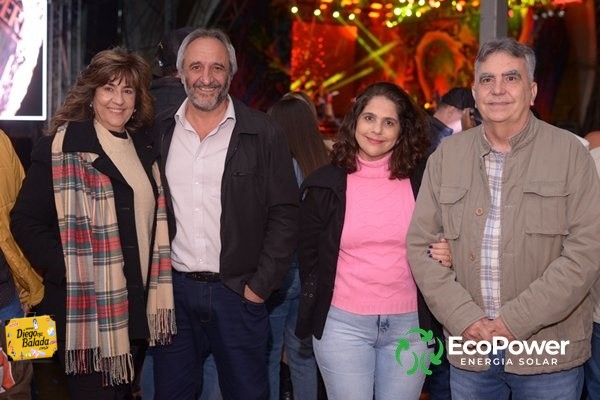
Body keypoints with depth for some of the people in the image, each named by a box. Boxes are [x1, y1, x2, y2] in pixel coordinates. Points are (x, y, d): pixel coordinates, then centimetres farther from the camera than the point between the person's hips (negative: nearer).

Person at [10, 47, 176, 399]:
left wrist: (157, 288, 8)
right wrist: (66, 271, -19)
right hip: (87, 309, -6)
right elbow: (26, 223, -10)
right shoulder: (61, 147, -8)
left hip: (138, 307, 6)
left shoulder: (145, 149, 12)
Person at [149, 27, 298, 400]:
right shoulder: (159, 132, 3)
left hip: (238, 293, -2)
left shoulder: (263, 133, -4)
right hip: (173, 290, 2)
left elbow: (284, 213, -5)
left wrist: (261, 285, -9)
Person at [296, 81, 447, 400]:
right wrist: (317, 305, 5)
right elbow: (308, 254, 7)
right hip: (343, 324, -1)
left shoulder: (423, 180, 0)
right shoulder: (324, 183, -1)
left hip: (409, 325, 1)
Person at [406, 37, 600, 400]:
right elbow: (420, 245, 3)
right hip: (469, 353, 2)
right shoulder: (447, 155, 4)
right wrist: (465, 318, -9)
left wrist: (515, 320, -15)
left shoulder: (569, 152, -4)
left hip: (550, 355, -2)